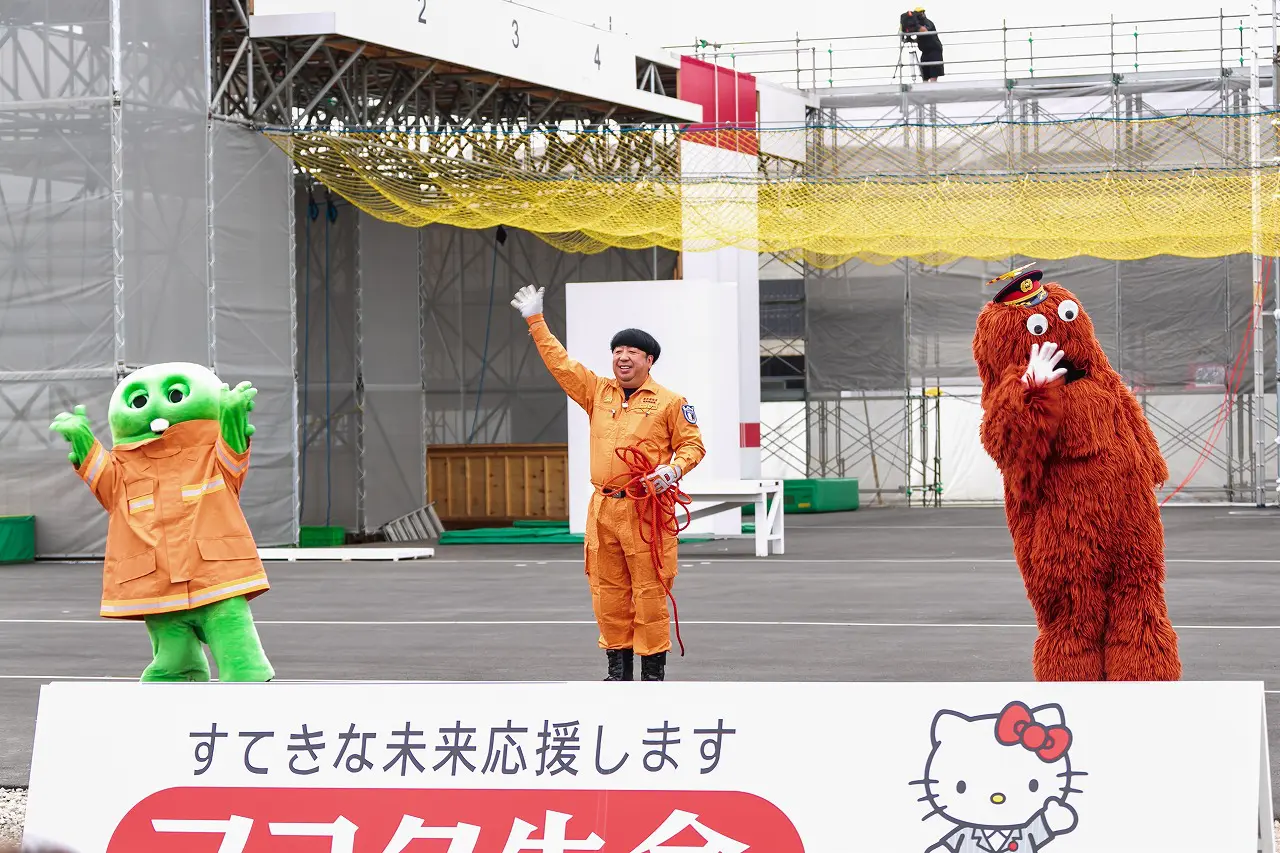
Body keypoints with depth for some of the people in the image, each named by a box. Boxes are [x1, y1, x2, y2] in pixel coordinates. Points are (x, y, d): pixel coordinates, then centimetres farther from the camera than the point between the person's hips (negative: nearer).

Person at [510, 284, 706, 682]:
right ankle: (618, 669, 15)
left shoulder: (670, 402, 2)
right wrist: (536, 321, 15)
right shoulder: (598, 392, 14)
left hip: (646, 510, -5)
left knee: (649, 592, -5)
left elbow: (692, 444, 5)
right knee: (608, 592, 6)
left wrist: (673, 470, -14)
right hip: (603, 508, 5)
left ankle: (653, 671, 1)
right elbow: (560, 362, 17)